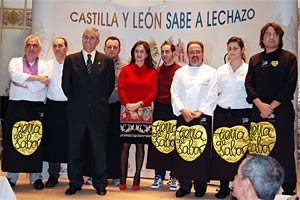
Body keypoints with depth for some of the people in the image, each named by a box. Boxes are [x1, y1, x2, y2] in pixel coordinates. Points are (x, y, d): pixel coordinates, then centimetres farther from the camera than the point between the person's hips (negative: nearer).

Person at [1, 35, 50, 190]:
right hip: (16, 106, 0)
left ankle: (36, 176, 11)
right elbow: (15, 75, -10)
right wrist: (37, 78, -11)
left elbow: (44, 84, -7)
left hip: (36, 108, 0)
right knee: (13, 140, 1)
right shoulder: (15, 61, 12)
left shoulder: (44, 65, 11)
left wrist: (23, 83, -9)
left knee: (36, 140, 0)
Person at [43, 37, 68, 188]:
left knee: (69, 139, 0)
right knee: (52, 139, 6)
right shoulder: (48, 65, 9)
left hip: (68, 106, -3)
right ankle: (53, 174, 18)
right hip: (52, 106, 3)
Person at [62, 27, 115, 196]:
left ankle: (100, 183, 17)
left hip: (99, 111, 0)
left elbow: (110, 86, 8)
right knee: (75, 148, 7)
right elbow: (66, 85, 8)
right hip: (77, 112, 1)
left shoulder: (106, 61, 5)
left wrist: (100, 101, 5)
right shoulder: (71, 60, 6)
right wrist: (76, 101, 6)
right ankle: (75, 183, 20)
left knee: (99, 148, 5)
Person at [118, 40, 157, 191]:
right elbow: (121, 89, 0)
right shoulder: (126, 70, 7)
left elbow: (153, 92, 1)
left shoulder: (151, 72, 8)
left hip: (144, 112, 1)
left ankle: (137, 178, 12)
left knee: (140, 145, 4)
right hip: (127, 112, -1)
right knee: (125, 144, -1)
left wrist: (140, 104, -12)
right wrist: (128, 105, -13)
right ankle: (123, 178, 7)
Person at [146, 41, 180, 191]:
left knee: (174, 143, 1)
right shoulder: (157, 71, 12)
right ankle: (159, 176, 15)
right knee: (157, 143, 5)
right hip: (159, 109, 4)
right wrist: (152, 105, 2)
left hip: (174, 110, -4)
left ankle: (174, 177, 12)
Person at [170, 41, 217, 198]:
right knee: (182, 150, 0)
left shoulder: (210, 72, 7)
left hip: (203, 116, -2)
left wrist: (199, 112, -10)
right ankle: (184, 184, 12)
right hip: (183, 117, 2)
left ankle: (200, 185, 10)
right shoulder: (180, 72, 14)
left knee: (202, 151, -3)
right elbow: (175, 94, 6)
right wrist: (183, 110, -9)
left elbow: (212, 96, -1)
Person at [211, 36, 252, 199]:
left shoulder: (249, 70, 2)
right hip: (222, 113, 3)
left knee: (240, 150, -2)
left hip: (242, 114, -3)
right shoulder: (221, 70, 12)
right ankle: (224, 187, 14)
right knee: (220, 149, 3)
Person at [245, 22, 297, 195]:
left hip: (282, 111, -3)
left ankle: (289, 189, 7)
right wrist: (261, 105, -10)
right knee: (260, 150, 2)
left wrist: (271, 106, -11)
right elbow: (249, 84, 6)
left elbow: (290, 86, -4)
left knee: (284, 150, -3)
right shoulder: (255, 60, 15)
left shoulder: (289, 58, 4)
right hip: (259, 111, 3)